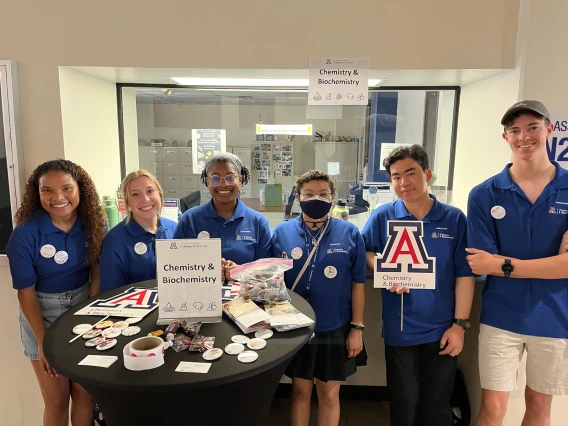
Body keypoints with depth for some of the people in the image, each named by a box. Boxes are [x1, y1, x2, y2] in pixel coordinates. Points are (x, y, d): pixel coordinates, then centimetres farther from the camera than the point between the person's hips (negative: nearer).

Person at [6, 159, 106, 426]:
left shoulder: (94, 223, -11)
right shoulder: (25, 233, -18)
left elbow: (97, 274, -2)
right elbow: (26, 292, -12)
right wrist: (44, 342, -10)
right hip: (41, 313, -2)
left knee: (85, 392, 9)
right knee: (57, 400, 10)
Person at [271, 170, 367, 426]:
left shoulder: (349, 234, -7)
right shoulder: (282, 233, -5)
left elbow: (358, 284, -3)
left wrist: (357, 328, -2)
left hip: (335, 329, 0)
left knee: (329, 394, 17)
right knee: (300, 390, 19)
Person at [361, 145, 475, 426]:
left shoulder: (454, 218, -7)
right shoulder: (383, 216, -7)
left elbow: (465, 275, -4)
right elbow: (365, 252, 5)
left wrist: (460, 324, -6)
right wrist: (386, 272, -14)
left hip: (441, 330, 0)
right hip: (399, 330, 0)